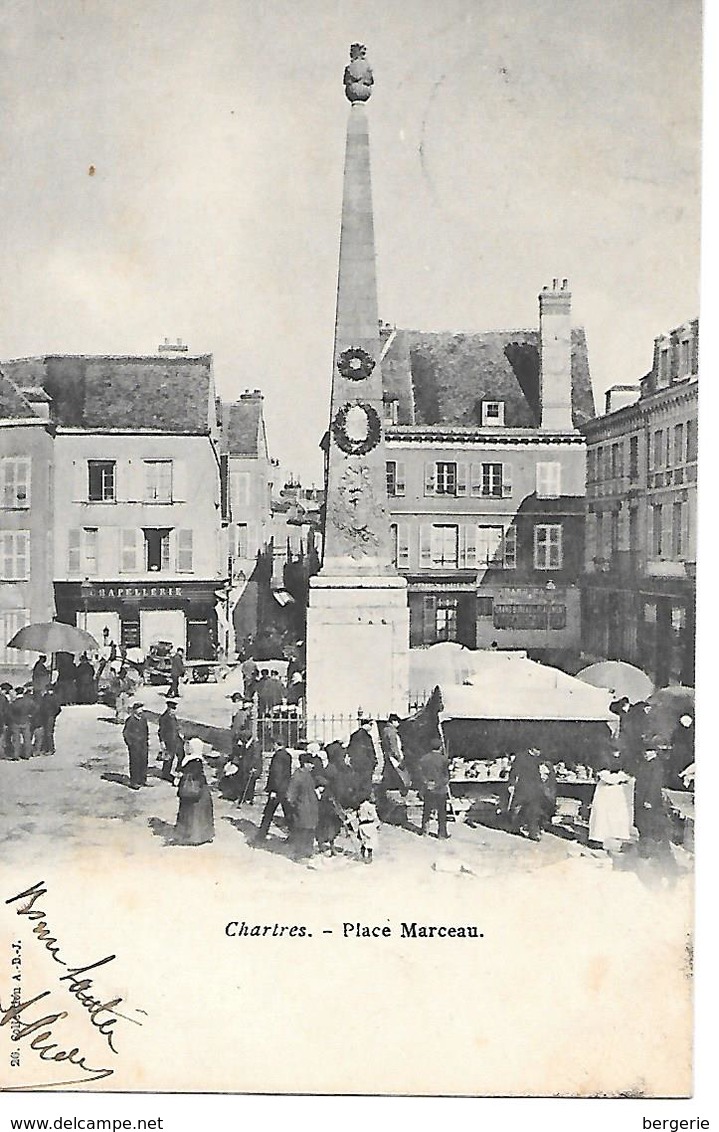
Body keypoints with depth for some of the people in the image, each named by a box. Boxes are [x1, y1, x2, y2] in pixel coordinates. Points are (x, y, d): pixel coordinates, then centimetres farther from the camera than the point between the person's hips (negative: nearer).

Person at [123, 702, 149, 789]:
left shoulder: (143, 719, 6)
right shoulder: (130, 720, -15)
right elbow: (125, 733, -10)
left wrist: (147, 742, 15)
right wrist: (131, 744, -9)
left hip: (143, 745, 6)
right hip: (134, 746, -6)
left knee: (144, 762, 10)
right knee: (135, 764, 0)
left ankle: (143, 780, 22)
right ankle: (133, 782, 9)